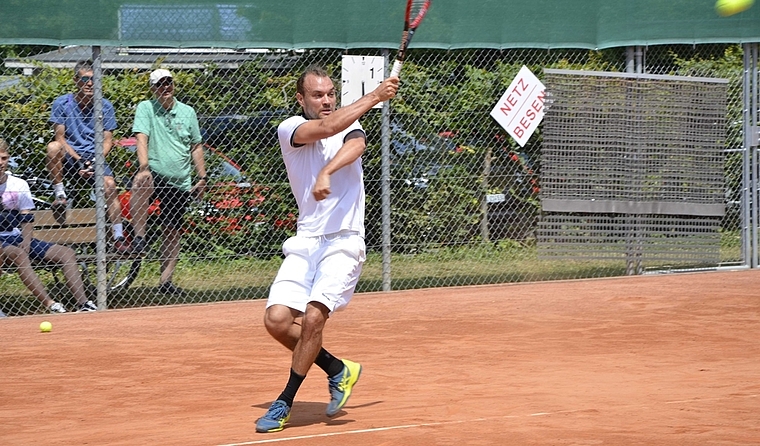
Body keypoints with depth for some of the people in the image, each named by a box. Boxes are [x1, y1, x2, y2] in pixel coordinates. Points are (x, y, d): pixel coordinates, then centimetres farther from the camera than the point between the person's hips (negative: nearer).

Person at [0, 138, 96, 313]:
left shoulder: (19, 185, 9)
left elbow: (27, 221, 8)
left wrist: (25, 245, -12)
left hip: (17, 239, 5)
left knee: (67, 253, -10)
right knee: (17, 254, -37)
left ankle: (83, 304, -19)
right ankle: (50, 305, -44)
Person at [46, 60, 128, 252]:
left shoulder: (105, 106, 5)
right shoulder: (62, 103, -1)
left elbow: (107, 140, 4)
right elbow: (60, 137, -4)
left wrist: (94, 161, -14)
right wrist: (79, 161, -16)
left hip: (94, 158, 1)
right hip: (70, 157, -1)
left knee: (109, 184, -25)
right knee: (53, 147, -33)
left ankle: (118, 238, -22)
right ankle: (60, 195, -19)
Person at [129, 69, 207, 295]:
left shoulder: (187, 112, 10)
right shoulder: (146, 108, -2)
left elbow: (196, 147, 16)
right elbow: (141, 138, -15)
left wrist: (202, 178, 10)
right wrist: (144, 168, -31)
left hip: (180, 183, 4)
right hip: (155, 175, -4)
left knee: (173, 233, 7)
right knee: (141, 183, -40)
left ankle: (165, 280, 16)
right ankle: (139, 237, -37)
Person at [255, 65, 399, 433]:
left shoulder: (351, 127, 6)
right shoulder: (289, 129, 2)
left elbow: (355, 145, -18)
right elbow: (329, 127, -17)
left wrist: (326, 171, -36)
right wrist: (374, 96, -15)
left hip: (343, 241, -2)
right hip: (305, 242, 2)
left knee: (313, 317, -19)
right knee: (277, 319, -12)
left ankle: (284, 403, -3)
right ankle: (338, 370, 13)